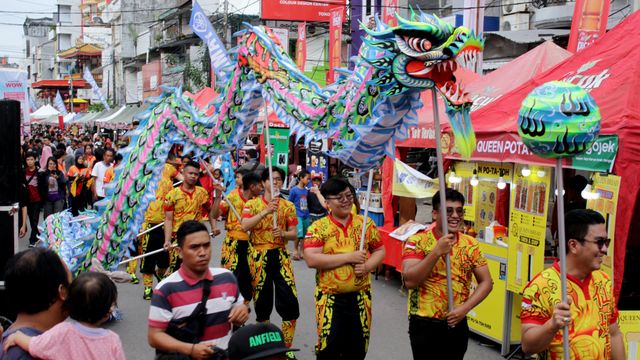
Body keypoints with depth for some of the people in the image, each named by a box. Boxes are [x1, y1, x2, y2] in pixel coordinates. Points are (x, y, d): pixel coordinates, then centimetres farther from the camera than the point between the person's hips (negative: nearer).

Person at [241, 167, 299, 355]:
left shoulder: (288, 206, 7)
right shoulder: (252, 204, 0)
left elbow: (294, 234, 7)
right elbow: (244, 226, -17)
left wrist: (283, 234, -15)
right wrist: (266, 211, -26)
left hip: (281, 256, 1)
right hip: (259, 257, -1)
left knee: (289, 301, -7)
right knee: (262, 301, 8)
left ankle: (287, 346, 9)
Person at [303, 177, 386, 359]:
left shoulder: (365, 223, 4)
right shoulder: (318, 227, -7)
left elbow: (380, 250, 11)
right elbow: (311, 260, -17)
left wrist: (367, 266, -11)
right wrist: (349, 257, -18)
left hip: (360, 297, 3)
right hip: (330, 298, -3)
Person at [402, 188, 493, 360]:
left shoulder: (470, 244, 3)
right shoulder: (418, 241, -9)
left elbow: (486, 282, 4)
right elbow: (410, 281, -20)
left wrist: (465, 308, -11)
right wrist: (437, 251, -26)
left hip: (457, 324, 4)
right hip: (424, 325, -4)